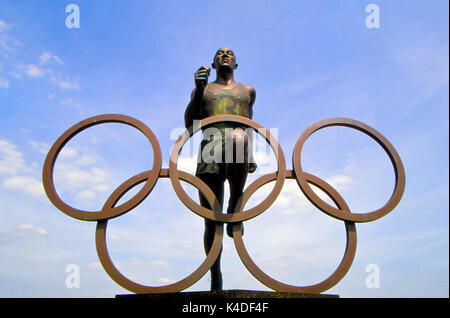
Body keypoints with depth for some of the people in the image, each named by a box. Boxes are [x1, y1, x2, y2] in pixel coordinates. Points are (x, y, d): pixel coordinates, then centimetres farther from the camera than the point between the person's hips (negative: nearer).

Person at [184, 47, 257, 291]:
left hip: (237, 139, 0)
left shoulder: (247, 90, 32)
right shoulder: (202, 89, 28)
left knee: (237, 139, -41)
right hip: (210, 146, 1)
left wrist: (251, 155, 20)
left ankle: (235, 207, -27)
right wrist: (199, 89, 2)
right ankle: (215, 275, 7)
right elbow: (189, 123, 14)